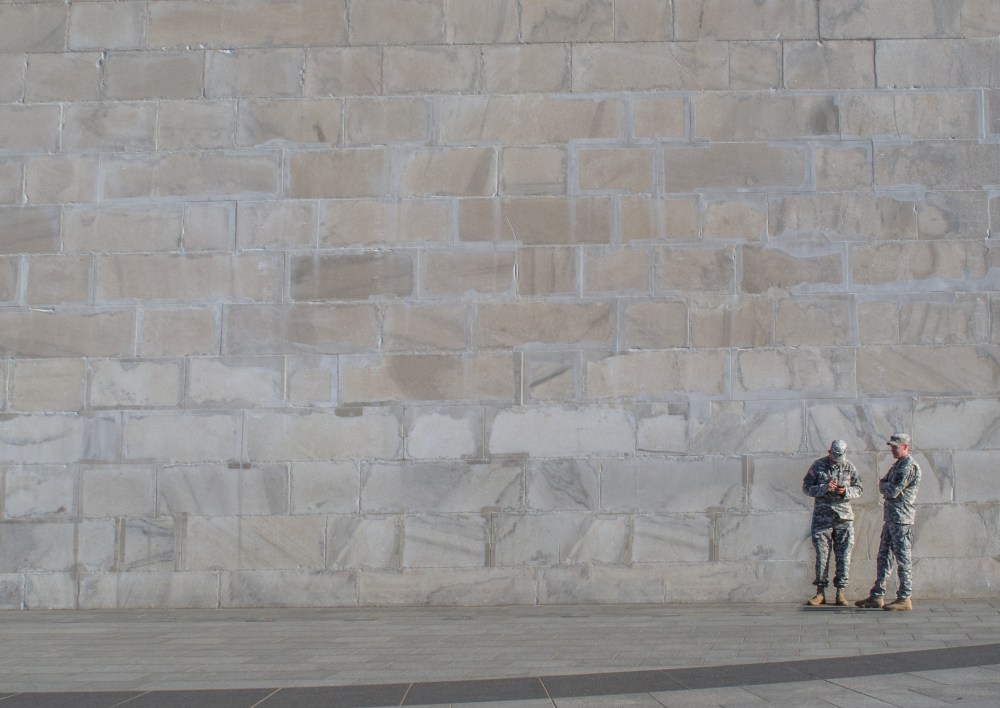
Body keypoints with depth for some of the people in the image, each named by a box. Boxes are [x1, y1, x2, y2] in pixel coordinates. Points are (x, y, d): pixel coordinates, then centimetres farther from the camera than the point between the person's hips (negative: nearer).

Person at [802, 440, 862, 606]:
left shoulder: (849, 466, 7)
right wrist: (824, 488, -16)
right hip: (822, 516, -1)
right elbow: (806, 487, 1)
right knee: (822, 554, 0)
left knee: (843, 555, -1)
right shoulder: (818, 466, 2)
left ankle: (841, 592, 6)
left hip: (844, 516, 1)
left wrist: (846, 491, -12)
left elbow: (858, 489, 10)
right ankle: (820, 592, 6)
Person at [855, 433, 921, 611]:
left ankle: (905, 598, -1)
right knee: (884, 557, 10)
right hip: (890, 518, 10)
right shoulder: (897, 465, 19)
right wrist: (888, 487, -1)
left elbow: (893, 491, -18)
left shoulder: (909, 466, -13)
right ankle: (877, 596, 14)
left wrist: (884, 486, 1)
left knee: (903, 559, -5)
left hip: (901, 519, -10)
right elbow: (882, 486, 19)